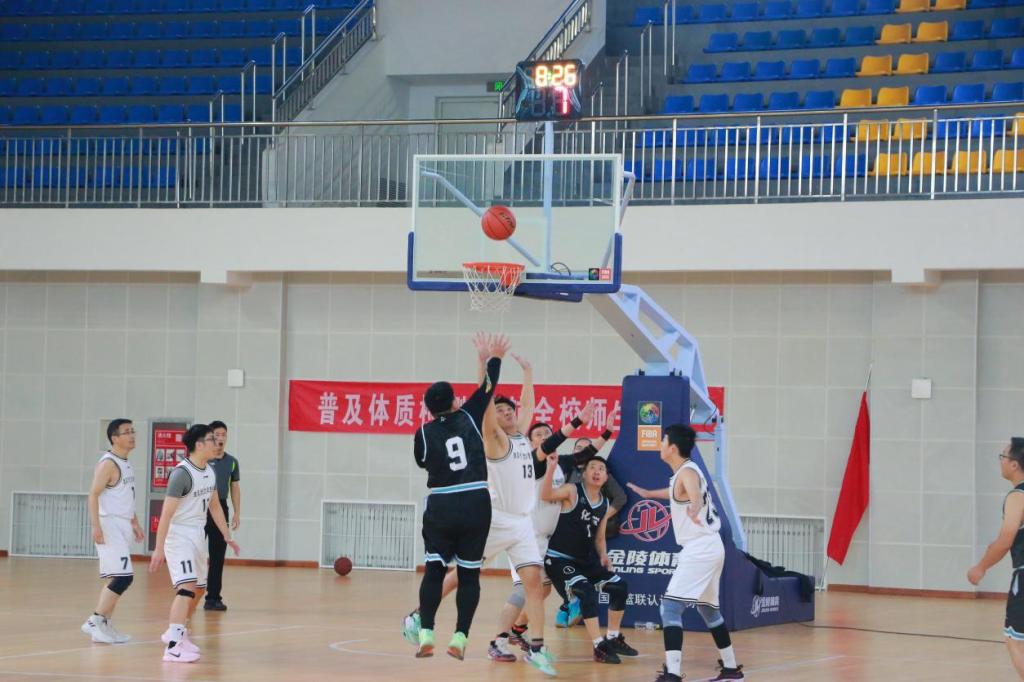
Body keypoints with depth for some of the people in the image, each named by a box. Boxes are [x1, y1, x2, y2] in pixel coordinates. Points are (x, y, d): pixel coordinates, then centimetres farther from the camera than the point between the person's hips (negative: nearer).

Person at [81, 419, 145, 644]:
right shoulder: (108, 464, -13)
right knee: (124, 577, -15)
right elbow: (93, 495, -19)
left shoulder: (126, 463, 15)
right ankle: (94, 622, -12)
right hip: (110, 526, -10)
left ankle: (105, 625, 14)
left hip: (123, 526, 10)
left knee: (118, 579, 10)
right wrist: (96, 526, -26)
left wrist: (134, 522, 24)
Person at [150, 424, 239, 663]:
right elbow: (167, 512, -22)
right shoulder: (182, 473, -21)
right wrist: (159, 549, -23)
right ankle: (173, 646, -26)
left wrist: (227, 536, 18)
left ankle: (178, 632, 37)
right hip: (179, 535, -9)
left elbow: (215, 506, 19)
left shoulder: (209, 472, 6)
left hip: (198, 535, 9)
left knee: (198, 589, 18)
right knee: (187, 587, -21)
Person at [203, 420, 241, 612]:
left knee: (218, 556, 6)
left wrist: (237, 513, 10)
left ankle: (213, 597, 12)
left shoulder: (231, 462, 10)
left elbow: (235, 487, 16)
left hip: (221, 508, 5)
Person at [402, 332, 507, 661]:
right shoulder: (469, 418, 0)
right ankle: (459, 637, 0)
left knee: (434, 569, 8)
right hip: (477, 504, 0)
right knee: (469, 573, 7)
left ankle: (425, 633, -3)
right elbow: (487, 388, 14)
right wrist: (493, 358, 29)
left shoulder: (424, 434, -1)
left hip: (441, 507, 0)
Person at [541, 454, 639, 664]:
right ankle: (600, 647, -23)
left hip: (586, 560, 8)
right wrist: (551, 467, -42)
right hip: (559, 559, -8)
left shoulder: (605, 504, 8)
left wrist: (603, 556, -3)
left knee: (620, 587, 4)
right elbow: (546, 495, -31)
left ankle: (613, 638, 20)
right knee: (587, 592, -28)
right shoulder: (573, 491, -11)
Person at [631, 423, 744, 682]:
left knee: (670, 606, -15)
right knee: (708, 608, 23)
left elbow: (695, 493, -40)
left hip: (699, 550, -10)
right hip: (710, 547, 10)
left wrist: (694, 509, -62)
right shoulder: (685, 472, 14)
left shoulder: (687, 472, -16)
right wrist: (648, 493, 52)